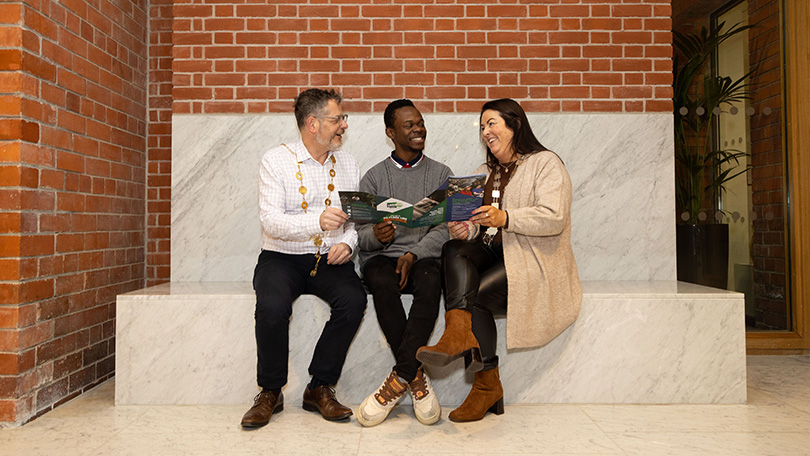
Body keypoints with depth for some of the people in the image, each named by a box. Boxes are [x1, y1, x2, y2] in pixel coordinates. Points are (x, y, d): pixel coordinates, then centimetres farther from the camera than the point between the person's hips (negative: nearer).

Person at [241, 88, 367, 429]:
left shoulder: (347, 164, 12)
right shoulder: (276, 160, -2)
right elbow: (271, 221, -13)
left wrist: (348, 242, -11)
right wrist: (318, 222, -30)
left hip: (330, 259, 3)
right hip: (282, 257, -3)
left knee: (354, 299, -27)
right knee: (272, 307, -32)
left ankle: (319, 389, -9)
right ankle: (270, 393, -5)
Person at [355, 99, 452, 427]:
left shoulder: (441, 175, 13)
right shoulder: (374, 177, 12)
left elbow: (445, 229, 2)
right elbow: (362, 233, 4)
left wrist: (414, 255, -15)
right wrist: (377, 236, -21)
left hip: (424, 256, 0)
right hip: (381, 256, 0)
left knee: (430, 285, -34)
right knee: (383, 285, -34)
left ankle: (398, 380, -28)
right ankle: (416, 376, -22)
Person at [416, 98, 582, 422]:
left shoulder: (546, 163, 2)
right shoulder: (485, 172, 24)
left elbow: (554, 218, -14)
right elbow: (478, 221, 13)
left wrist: (505, 218, -26)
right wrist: (465, 229, -11)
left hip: (534, 260, -5)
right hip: (492, 252, 6)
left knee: (473, 295, -27)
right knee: (454, 250, -28)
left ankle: (487, 384, -21)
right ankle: (460, 334, -43)